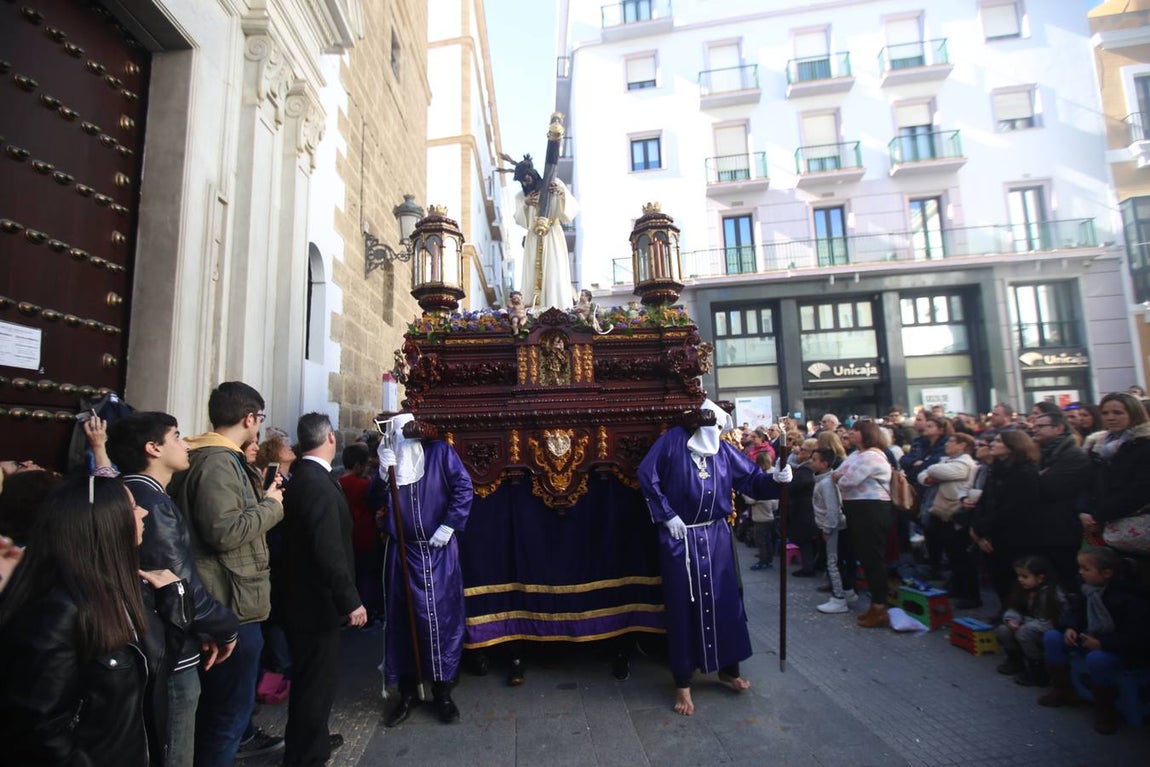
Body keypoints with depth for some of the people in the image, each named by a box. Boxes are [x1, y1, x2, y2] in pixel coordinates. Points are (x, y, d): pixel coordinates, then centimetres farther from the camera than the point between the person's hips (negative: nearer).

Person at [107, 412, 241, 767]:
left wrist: (204, 631, 7)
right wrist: (226, 628, -7)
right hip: (170, 656, -10)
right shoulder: (153, 503, -23)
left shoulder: (133, 494, 7)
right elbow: (184, 587, -24)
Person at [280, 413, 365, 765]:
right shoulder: (318, 484, -25)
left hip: (304, 597, 10)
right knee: (317, 679, 6)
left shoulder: (300, 478, 7)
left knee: (312, 677, 24)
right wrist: (350, 600, -22)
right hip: (316, 601, -10)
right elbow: (329, 550, -28)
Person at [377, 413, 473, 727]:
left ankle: (442, 691, 21)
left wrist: (448, 526, -11)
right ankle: (407, 691, 25)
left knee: (441, 617, 4)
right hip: (402, 551, 3)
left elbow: (464, 487, -8)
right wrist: (383, 472, -15)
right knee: (402, 618, 9)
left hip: (438, 550, -2)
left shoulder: (439, 451, -5)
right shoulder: (389, 456, 4)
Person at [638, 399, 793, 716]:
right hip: (680, 538, -4)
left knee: (724, 601, 11)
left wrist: (774, 479, -18)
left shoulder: (723, 450, 3)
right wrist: (667, 515, -11)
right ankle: (683, 684, 20)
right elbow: (647, 476, -11)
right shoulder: (673, 440, -10)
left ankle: (728, 669, 33)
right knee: (684, 606, 5)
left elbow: (751, 479, 2)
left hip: (716, 536, 4)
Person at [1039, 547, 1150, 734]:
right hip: (1092, 639, 8)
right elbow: (1076, 610, 9)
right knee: (1052, 637, -4)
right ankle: (1063, 691, 11)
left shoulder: (1127, 598, -26)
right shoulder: (1089, 589, -4)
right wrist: (1070, 628, -10)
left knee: (1097, 659, -37)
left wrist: (1102, 643, -28)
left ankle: (1105, 710, -10)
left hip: (1125, 650, -8)